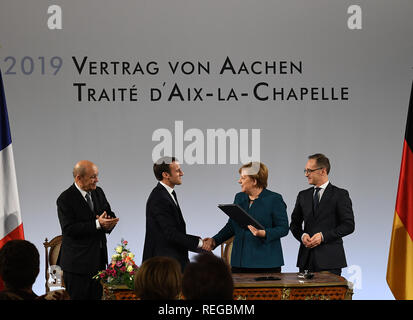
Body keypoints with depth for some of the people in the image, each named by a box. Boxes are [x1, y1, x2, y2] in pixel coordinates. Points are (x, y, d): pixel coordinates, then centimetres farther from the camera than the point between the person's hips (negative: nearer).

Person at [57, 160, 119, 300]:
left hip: (99, 259, 7)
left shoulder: (98, 192, 10)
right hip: (78, 262, -7)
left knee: (97, 297, 10)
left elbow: (110, 214, 16)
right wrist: (97, 224, -26)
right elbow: (69, 229, -21)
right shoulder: (65, 199, -13)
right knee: (78, 298, -1)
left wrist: (108, 223, -10)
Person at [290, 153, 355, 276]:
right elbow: (294, 224, 19)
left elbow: (349, 225, -5)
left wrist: (323, 236, -13)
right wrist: (302, 235, -3)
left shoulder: (340, 195, 0)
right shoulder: (303, 196, 15)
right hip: (306, 258, 4)